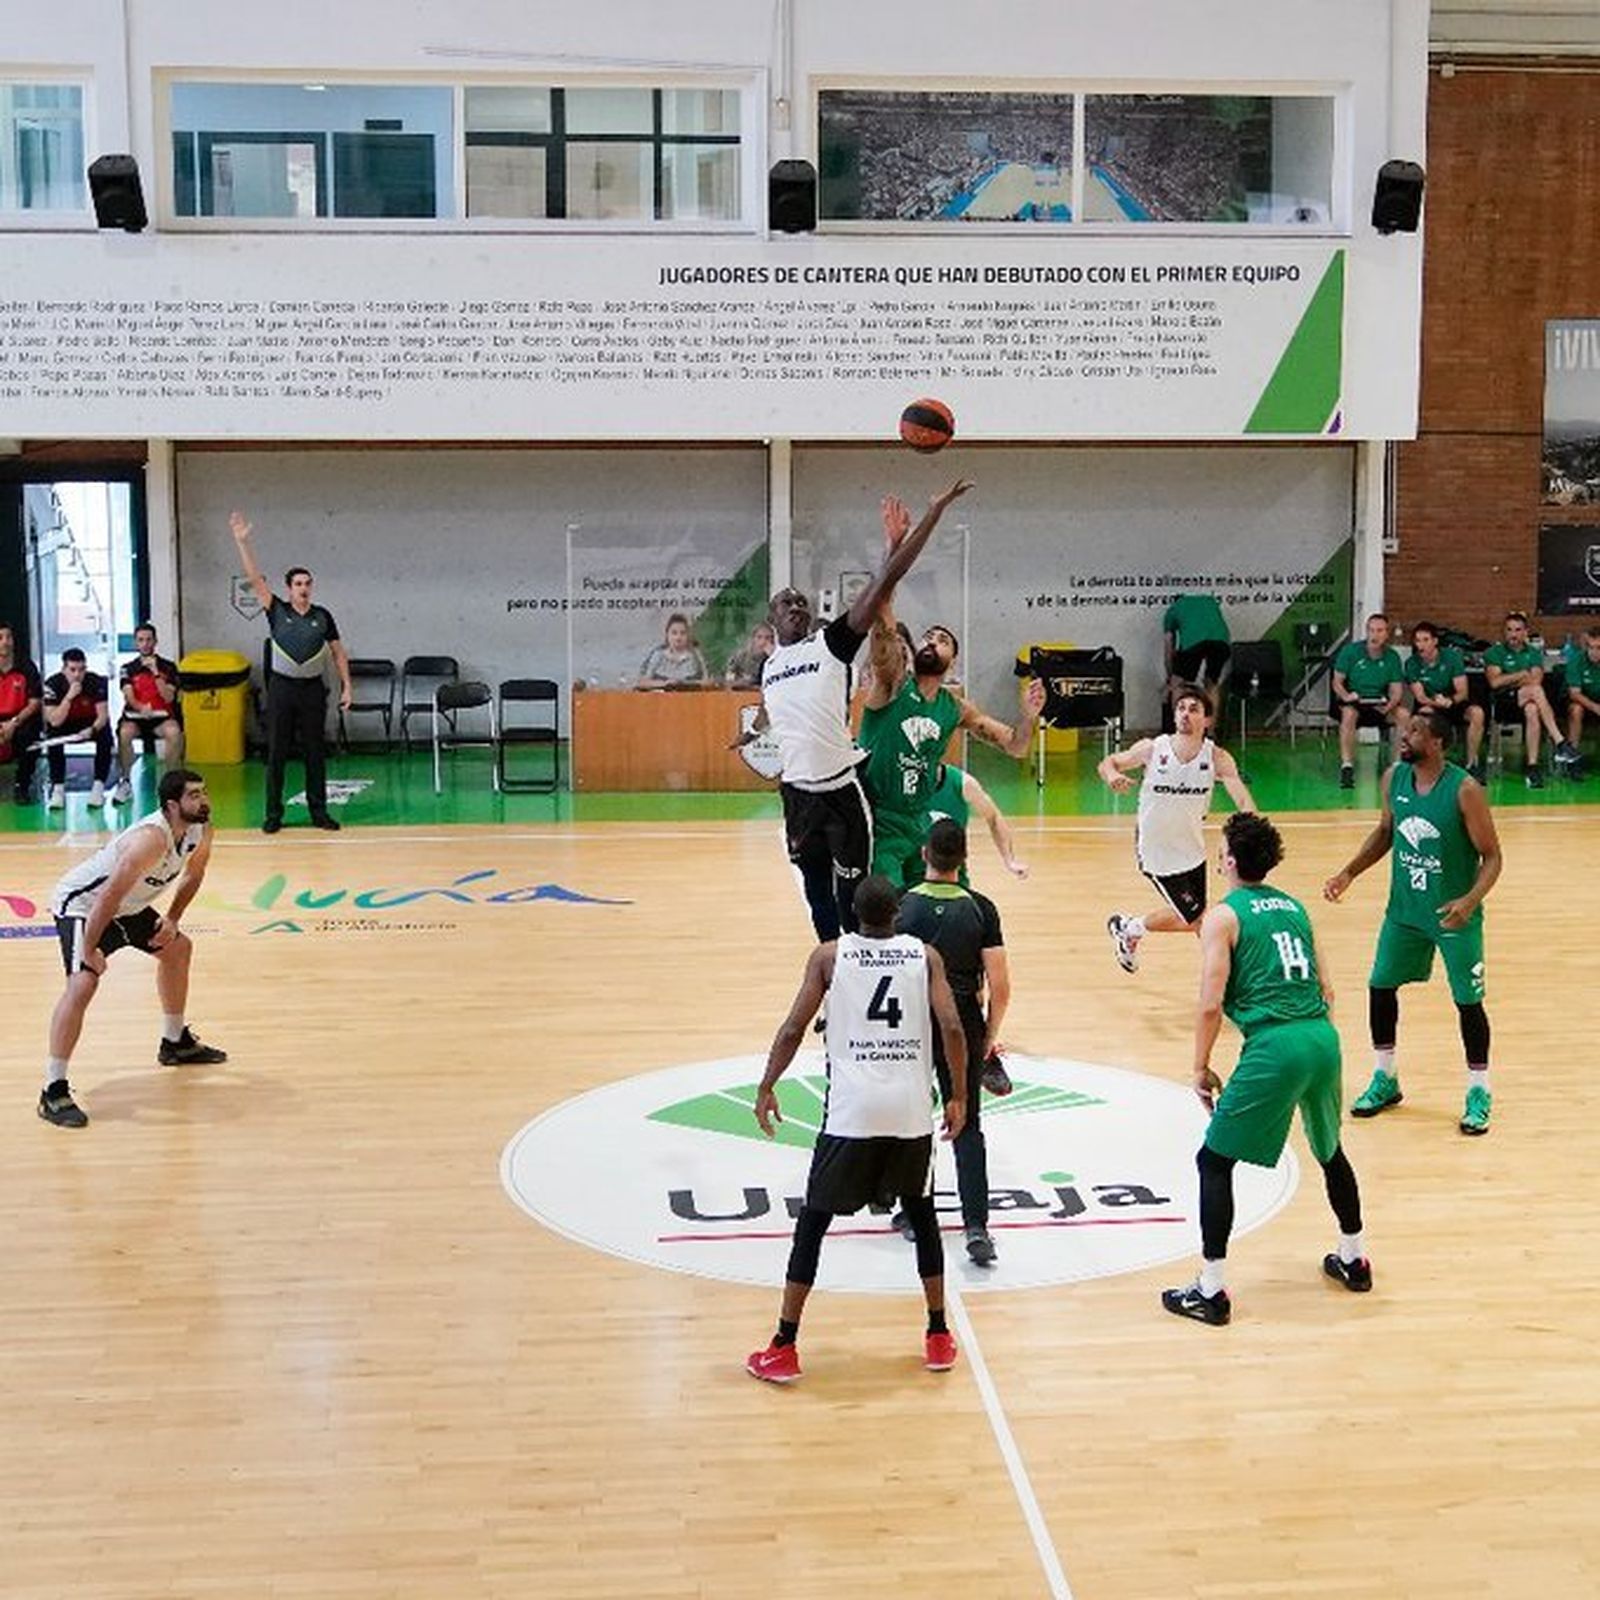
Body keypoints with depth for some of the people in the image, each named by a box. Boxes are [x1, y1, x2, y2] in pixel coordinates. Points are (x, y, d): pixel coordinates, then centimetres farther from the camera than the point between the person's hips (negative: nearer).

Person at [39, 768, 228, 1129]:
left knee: (178, 949, 21)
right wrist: (89, 950, -30)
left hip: (127, 906, 10)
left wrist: (173, 919, 2)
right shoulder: (151, 839, -35)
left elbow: (193, 875, 11)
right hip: (81, 905, -10)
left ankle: (175, 1042, 40)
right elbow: (109, 895, -35)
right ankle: (53, 1092, -23)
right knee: (82, 984, -25)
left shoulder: (200, 832, -9)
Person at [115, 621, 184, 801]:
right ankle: (126, 782, -17)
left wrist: (155, 672, -15)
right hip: (135, 717, 0)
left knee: (174, 732, -35)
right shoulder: (128, 669, 8)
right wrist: (141, 707, -29)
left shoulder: (168, 667, 6)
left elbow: (169, 697, -7)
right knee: (124, 733, -34)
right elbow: (129, 697, -6)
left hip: (161, 717, 0)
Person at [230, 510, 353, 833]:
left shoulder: (322, 616, 4)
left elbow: (338, 652, 9)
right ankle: (273, 813, 7)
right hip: (281, 687, -1)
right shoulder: (277, 611, 0)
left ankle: (318, 811, 13)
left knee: (315, 752, 5)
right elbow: (255, 578, -7)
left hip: (313, 689, 1)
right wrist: (242, 541, -15)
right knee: (276, 753, 1)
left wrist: (346, 686, 3)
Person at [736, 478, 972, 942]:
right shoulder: (769, 666, 8)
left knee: (852, 890, 2)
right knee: (816, 886, 14)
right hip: (797, 789, 5)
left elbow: (884, 582, -13)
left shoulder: (831, 642, -7)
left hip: (841, 787, -5)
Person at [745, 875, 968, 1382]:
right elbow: (952, 1028, -4)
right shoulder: (925, 955, 5)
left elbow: (793, 1028, -3)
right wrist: (959, 1097, 5)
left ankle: (783, 1349, 8)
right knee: (922, 1215, 21)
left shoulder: (830, 955, 2)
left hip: (851, 1111, -2)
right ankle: (939, 1339, 25)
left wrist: (766, 1089, 7)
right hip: (912, 1110, 2)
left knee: (812, 1222, 8)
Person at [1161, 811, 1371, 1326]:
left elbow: (1211, 1004, -8)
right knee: (1330, 1150, 30)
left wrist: (1202, 1070, 2)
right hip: (1323, 1038, 7)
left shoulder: (1224, 916, -1)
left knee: (1214, 1162, 4)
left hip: (1273, 1048, -7)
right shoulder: (1294, 907, 18)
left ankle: (1211, 1292, 3)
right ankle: (1353, 1260, 44)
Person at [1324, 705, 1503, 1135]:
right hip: (1404, 909, 6)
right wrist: (1350, 873, 1)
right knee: (1380, 986, 10)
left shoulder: (1464, 790, -22)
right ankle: (1385, 1081, 27)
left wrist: (1471, 901, -32)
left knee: (1468, 1001, 2)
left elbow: (1491, 857, -16)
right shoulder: (1394, 777, -5)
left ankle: (1478, 1092, 20)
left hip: (1454, 915, -5)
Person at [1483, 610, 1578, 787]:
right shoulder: (1494, 653, 12)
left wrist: (1508, 681, -4)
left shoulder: (1534, 653, 19)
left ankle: (1532, 766, -44)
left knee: (1532, 710, -38)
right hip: (1502, 704, -2)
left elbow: (1536, 680, 1)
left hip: (1527, 701, 2)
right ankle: (1559, 743, -40)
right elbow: (1495, 682, -5)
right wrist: (1522, 675, -1)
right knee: (1534, 690, -35)